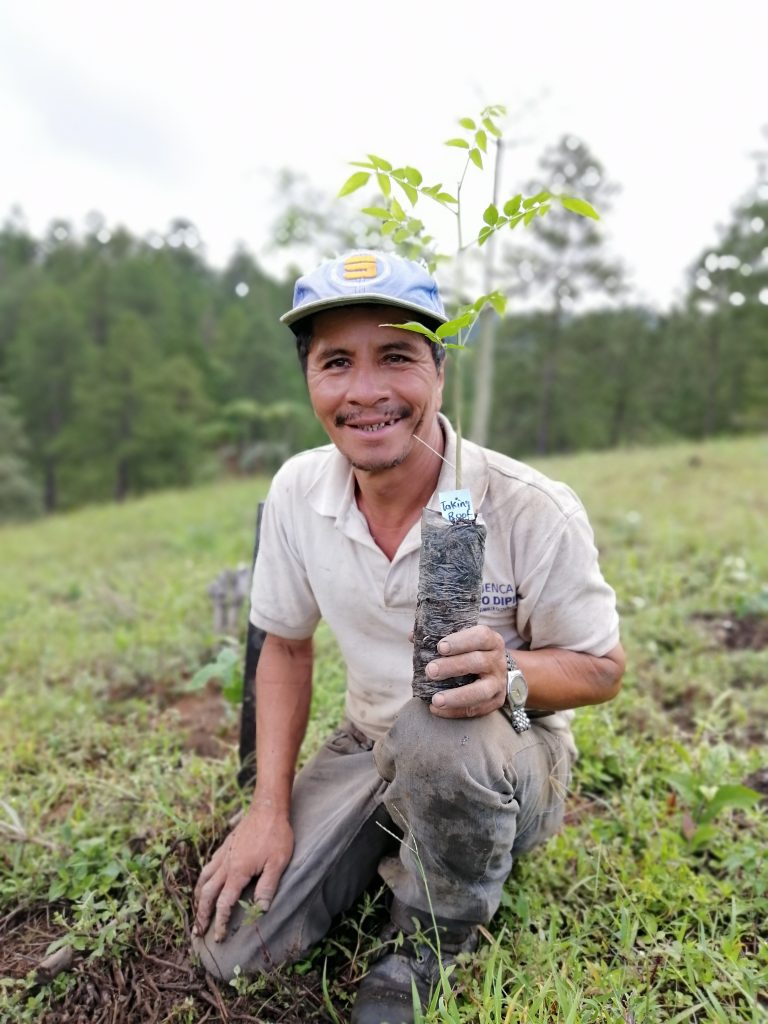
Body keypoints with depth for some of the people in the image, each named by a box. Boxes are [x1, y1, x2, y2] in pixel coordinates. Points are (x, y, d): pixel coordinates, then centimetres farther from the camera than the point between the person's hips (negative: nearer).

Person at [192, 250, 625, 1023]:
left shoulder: (534, 510, -24)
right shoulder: (296, 491, -11)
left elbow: (602, 667, -11)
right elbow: (285, 644, 1)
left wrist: (506, 674, -34)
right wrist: (269, 808, -6)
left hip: (510, 762, -2)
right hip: (370, 750, 4)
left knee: (438, 734, -38)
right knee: (231, 946, -7)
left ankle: (432, 945, -4)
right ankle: (399, 849, 19)